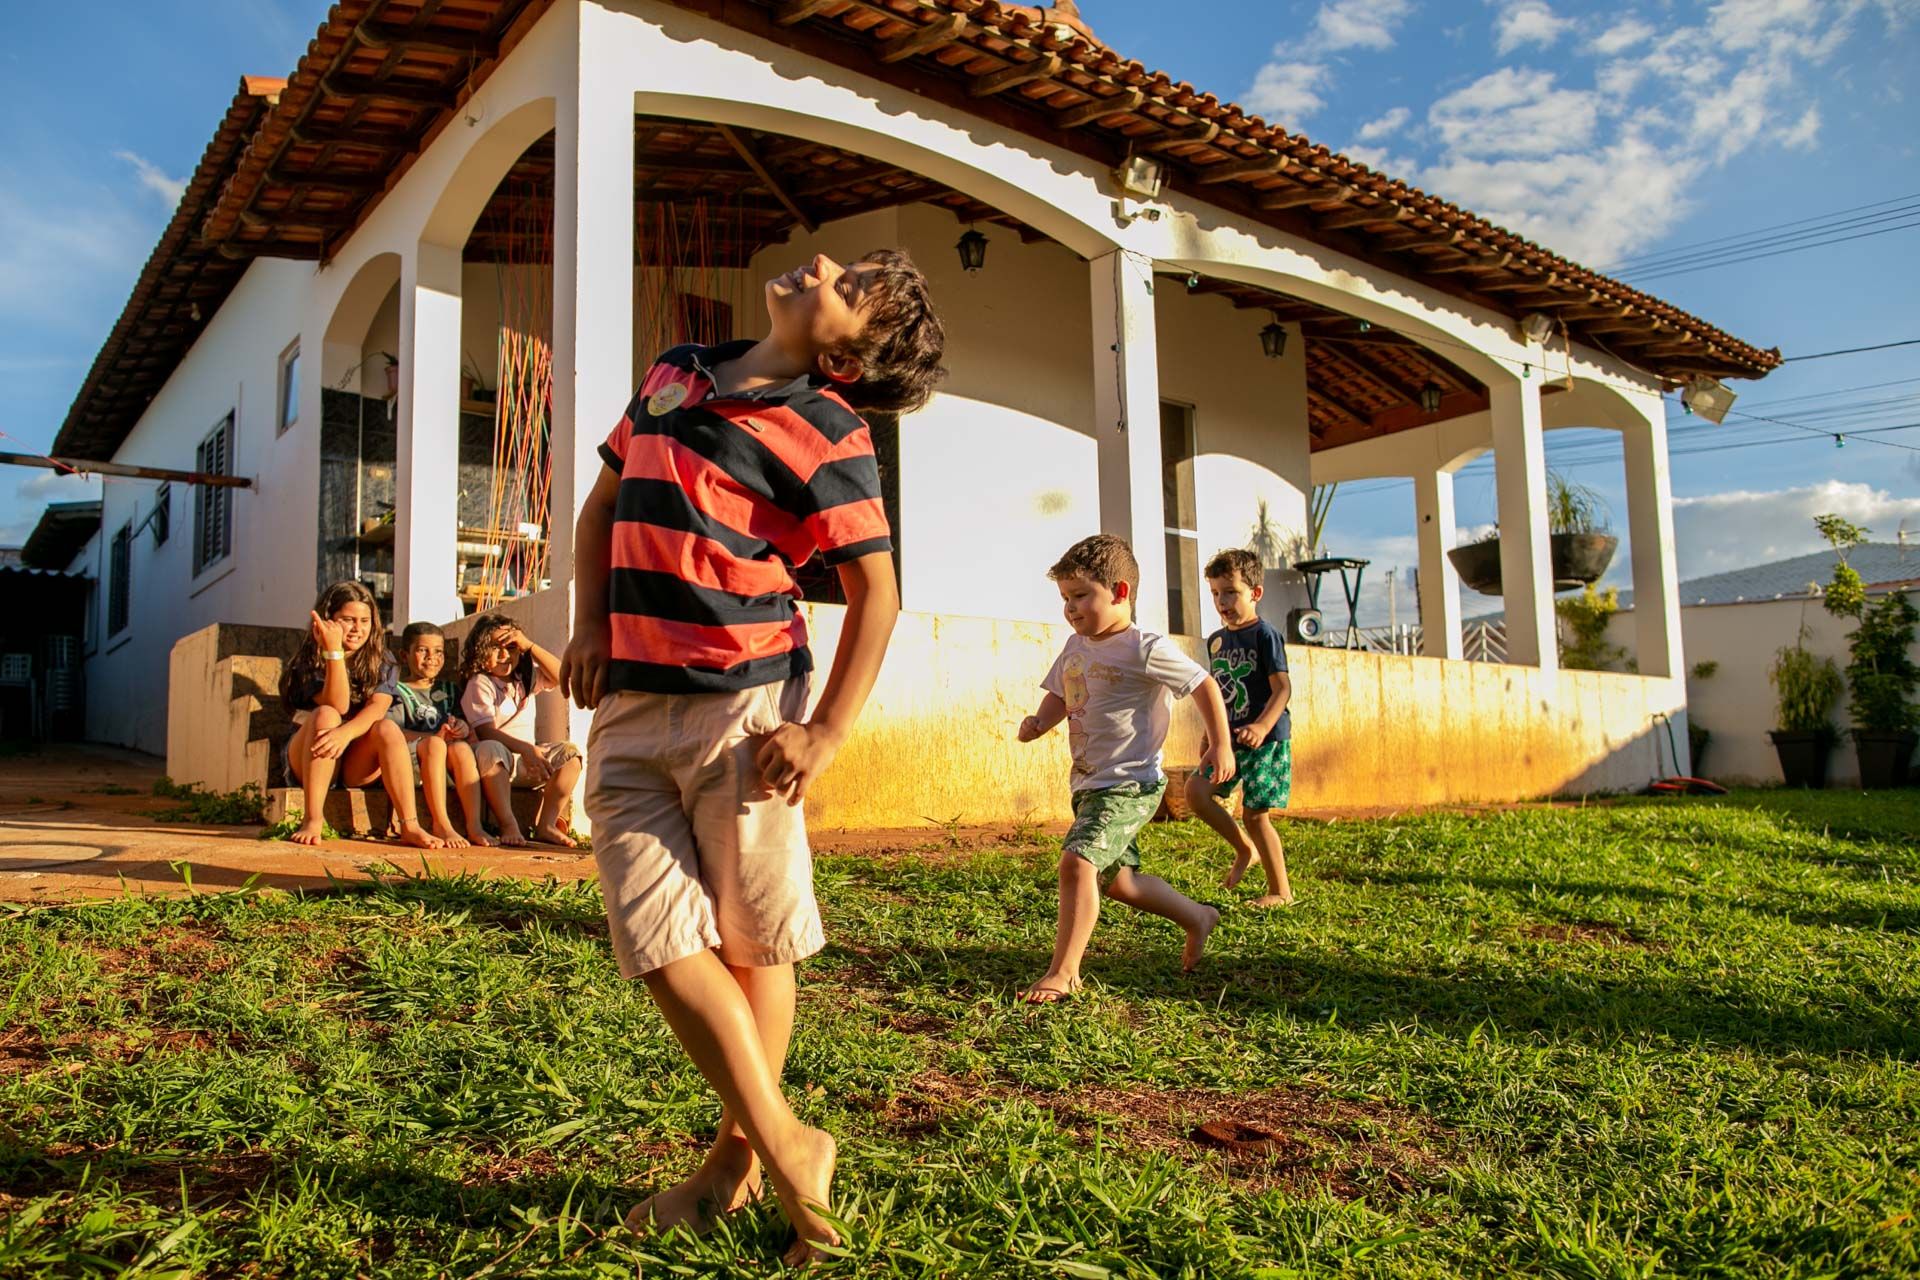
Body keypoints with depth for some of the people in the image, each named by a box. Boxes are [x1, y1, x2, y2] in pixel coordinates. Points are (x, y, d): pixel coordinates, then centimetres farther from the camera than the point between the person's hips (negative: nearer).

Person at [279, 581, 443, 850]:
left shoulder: (380, 660, 3)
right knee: (326, 715, -29)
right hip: (308, 764, -2)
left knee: (387, 728, -26)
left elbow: (378, 707, -16)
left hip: (356, 767, 2)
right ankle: (313, 820, -33)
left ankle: (410, 826, -35)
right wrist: (334, 650, -30)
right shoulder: (309, 661, -6)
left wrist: (346, 733, -36)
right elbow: (338, 706, -22)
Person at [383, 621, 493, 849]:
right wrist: (434, 737, -23)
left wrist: (464, 730, -10)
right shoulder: (395, 691, 10)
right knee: (434, 744, -34)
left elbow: (472, 735, 17)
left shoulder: (449, 691, 23)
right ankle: (441, 824, -40)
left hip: (445, 761, 3)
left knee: (461, 747, -30)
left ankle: (474, 825, -38)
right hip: (409, 755, -3)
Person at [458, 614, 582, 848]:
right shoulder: (479, 684, -6)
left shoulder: (526, 677, 13)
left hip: (527, 759, 6)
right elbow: (486, 732, -17)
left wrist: (530, 646, -11)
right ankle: (508, 825, -35)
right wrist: (527, 749, -29)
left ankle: (545, 824, -16)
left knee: (569, 753, -15)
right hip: (497, 762, -6)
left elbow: (559, 677, -5)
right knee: (490, 750, -38)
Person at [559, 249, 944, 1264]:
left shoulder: (826, 435, -6)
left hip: (742, 708, -5)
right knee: (660, 941, 0)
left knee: (750, 939, 6)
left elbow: (876, 594, -6)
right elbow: (603, 503, 22)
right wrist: (589, 628, 10)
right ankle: (791, 1152, 13)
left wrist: (826, 735, -12)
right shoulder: (673, 372, 13)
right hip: (625, 707, 6)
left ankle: (741, 1153, 26)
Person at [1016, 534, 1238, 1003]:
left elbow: (1205, 686, -6)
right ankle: (1198, 917, 40)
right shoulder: (1075, 647, 7)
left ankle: (1062, 972, -16)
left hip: (1129, 784, -9)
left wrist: (1221, 746, -7)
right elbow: (1058, 697, 17)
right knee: (1115, 879, 19)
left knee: (1077, 861, -25)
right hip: (1089, 784, 9)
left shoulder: (1146, 650, -14)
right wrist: (1038, 723, -5)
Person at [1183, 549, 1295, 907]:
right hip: (1230, 739, 7)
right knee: (1196, 790, -9)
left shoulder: (1264, 634, -10)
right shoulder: (1216, 640, 12)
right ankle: (1245, 849, 11)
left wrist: (1262, 726, -30)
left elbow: (1283, 687, -16)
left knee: (1254, 814, -5)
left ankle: (1281, 890, 11)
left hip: (1267, 740, -7)